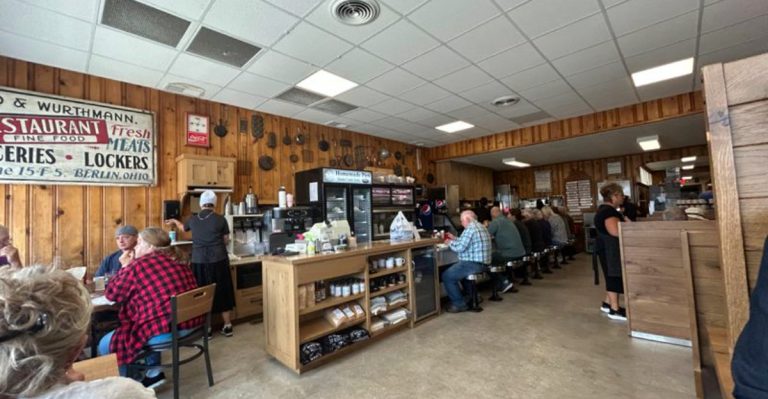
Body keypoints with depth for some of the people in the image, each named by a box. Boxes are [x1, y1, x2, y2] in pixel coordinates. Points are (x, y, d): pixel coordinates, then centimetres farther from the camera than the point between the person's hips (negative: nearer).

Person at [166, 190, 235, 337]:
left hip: (199, 262, 2)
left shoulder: (193, 220, 3)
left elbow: (183, 227, 27)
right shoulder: (221, 219, -6)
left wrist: (175, 221, 49)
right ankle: (227, 326, 17)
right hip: (218, 261, -1)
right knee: (222, 292, 9)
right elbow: (225, 240, 3)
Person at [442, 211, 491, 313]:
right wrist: (454, 239, 22)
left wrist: (450, 243, -2)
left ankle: (460, 304, 1)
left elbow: (460, 248, -19)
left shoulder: (470, 228, -16)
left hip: (474, 264, -11)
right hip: (482, 263, 11)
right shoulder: (481, 227, 16)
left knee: (447, 276, -5)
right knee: (452, 271, 29)